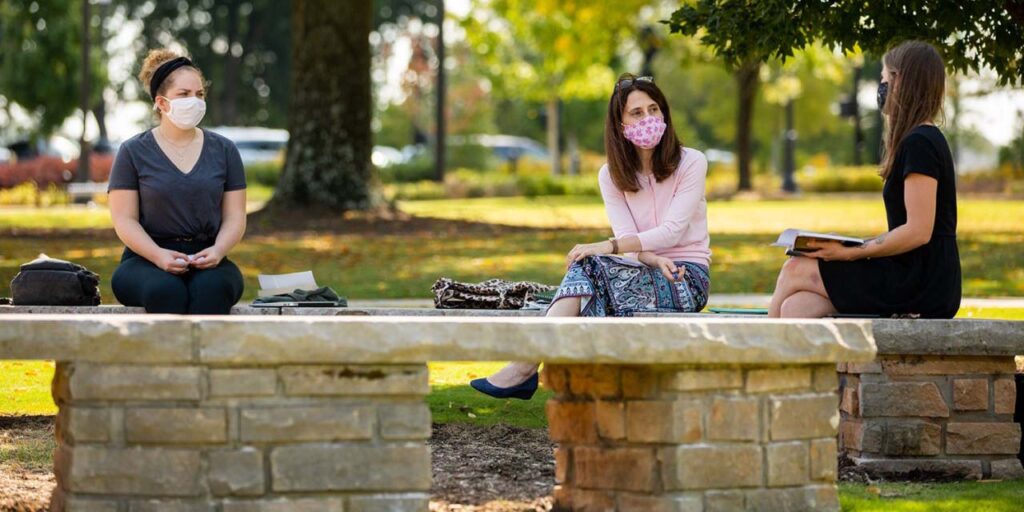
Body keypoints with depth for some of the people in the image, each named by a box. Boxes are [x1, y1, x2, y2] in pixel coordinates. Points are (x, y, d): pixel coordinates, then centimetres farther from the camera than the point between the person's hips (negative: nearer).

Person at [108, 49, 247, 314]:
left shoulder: (224, 150, 13)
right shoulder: (134, 152, 6)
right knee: (167, 290, -38)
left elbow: (235, 217, 10)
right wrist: (159, 255, -18)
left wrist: (218, 250, -13)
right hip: (146, 259, -2)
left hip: (206, 261, 2)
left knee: (212, 288, -35)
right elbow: (124, 220, 0)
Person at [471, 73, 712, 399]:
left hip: (687, 279, -4)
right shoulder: (612, 176, 8)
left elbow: (672, 230, -15)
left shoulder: (691, 163, -4)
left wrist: (607, 247, -26)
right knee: (584, 275, -29)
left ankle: (525, 368, -36)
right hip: (646, 274, 4)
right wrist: (655, 260, -27)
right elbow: (627, 238, -4)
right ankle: (524, 368, -39)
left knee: (587, 266, -28)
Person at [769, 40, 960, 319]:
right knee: (796, 308, -4)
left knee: (795, 271, -3)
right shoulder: (927, 140, 19)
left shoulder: (919, 144, -13)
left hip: (919, 286, -9)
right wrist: (855, 246, 9)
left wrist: (851, 253, -15)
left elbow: (919, 231, -20)